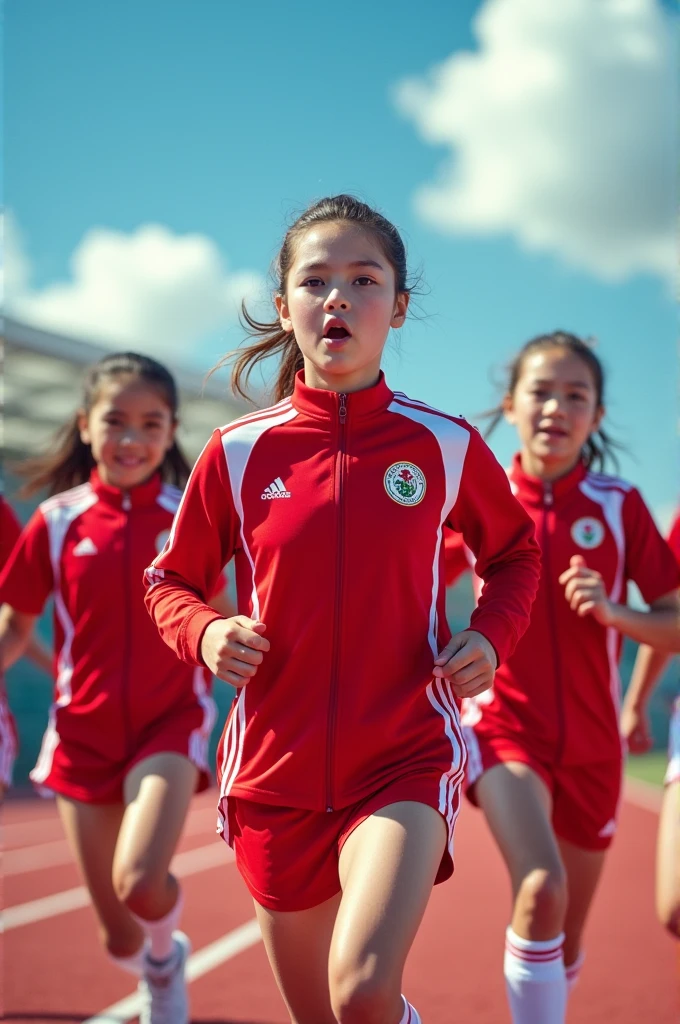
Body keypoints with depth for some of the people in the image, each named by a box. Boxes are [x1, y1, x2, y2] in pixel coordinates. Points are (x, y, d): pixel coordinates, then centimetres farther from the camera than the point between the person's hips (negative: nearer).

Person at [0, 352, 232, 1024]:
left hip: (169, 723, -1)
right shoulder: (57, 521, -2)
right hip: (82, 731, 2)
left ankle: (165, 955, 11)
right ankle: (157, 968, 45)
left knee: (140, 883, -26)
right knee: (119, 938, 6)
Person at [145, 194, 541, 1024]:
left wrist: (490, 636, -3)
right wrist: (206, 634, -11)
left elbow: (514, 554, 15)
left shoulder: (446, 447, -2)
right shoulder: (239, 451, -2)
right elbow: (169, 581, 10)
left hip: (405, 762, -2)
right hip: (275, 769, 2)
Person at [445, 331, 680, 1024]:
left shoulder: (619, 507, -2)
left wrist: (614, 613, -19)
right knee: (541, 889, -28)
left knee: (566, 941, 13)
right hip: (505, 723, -2)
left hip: (590, 744, 2)